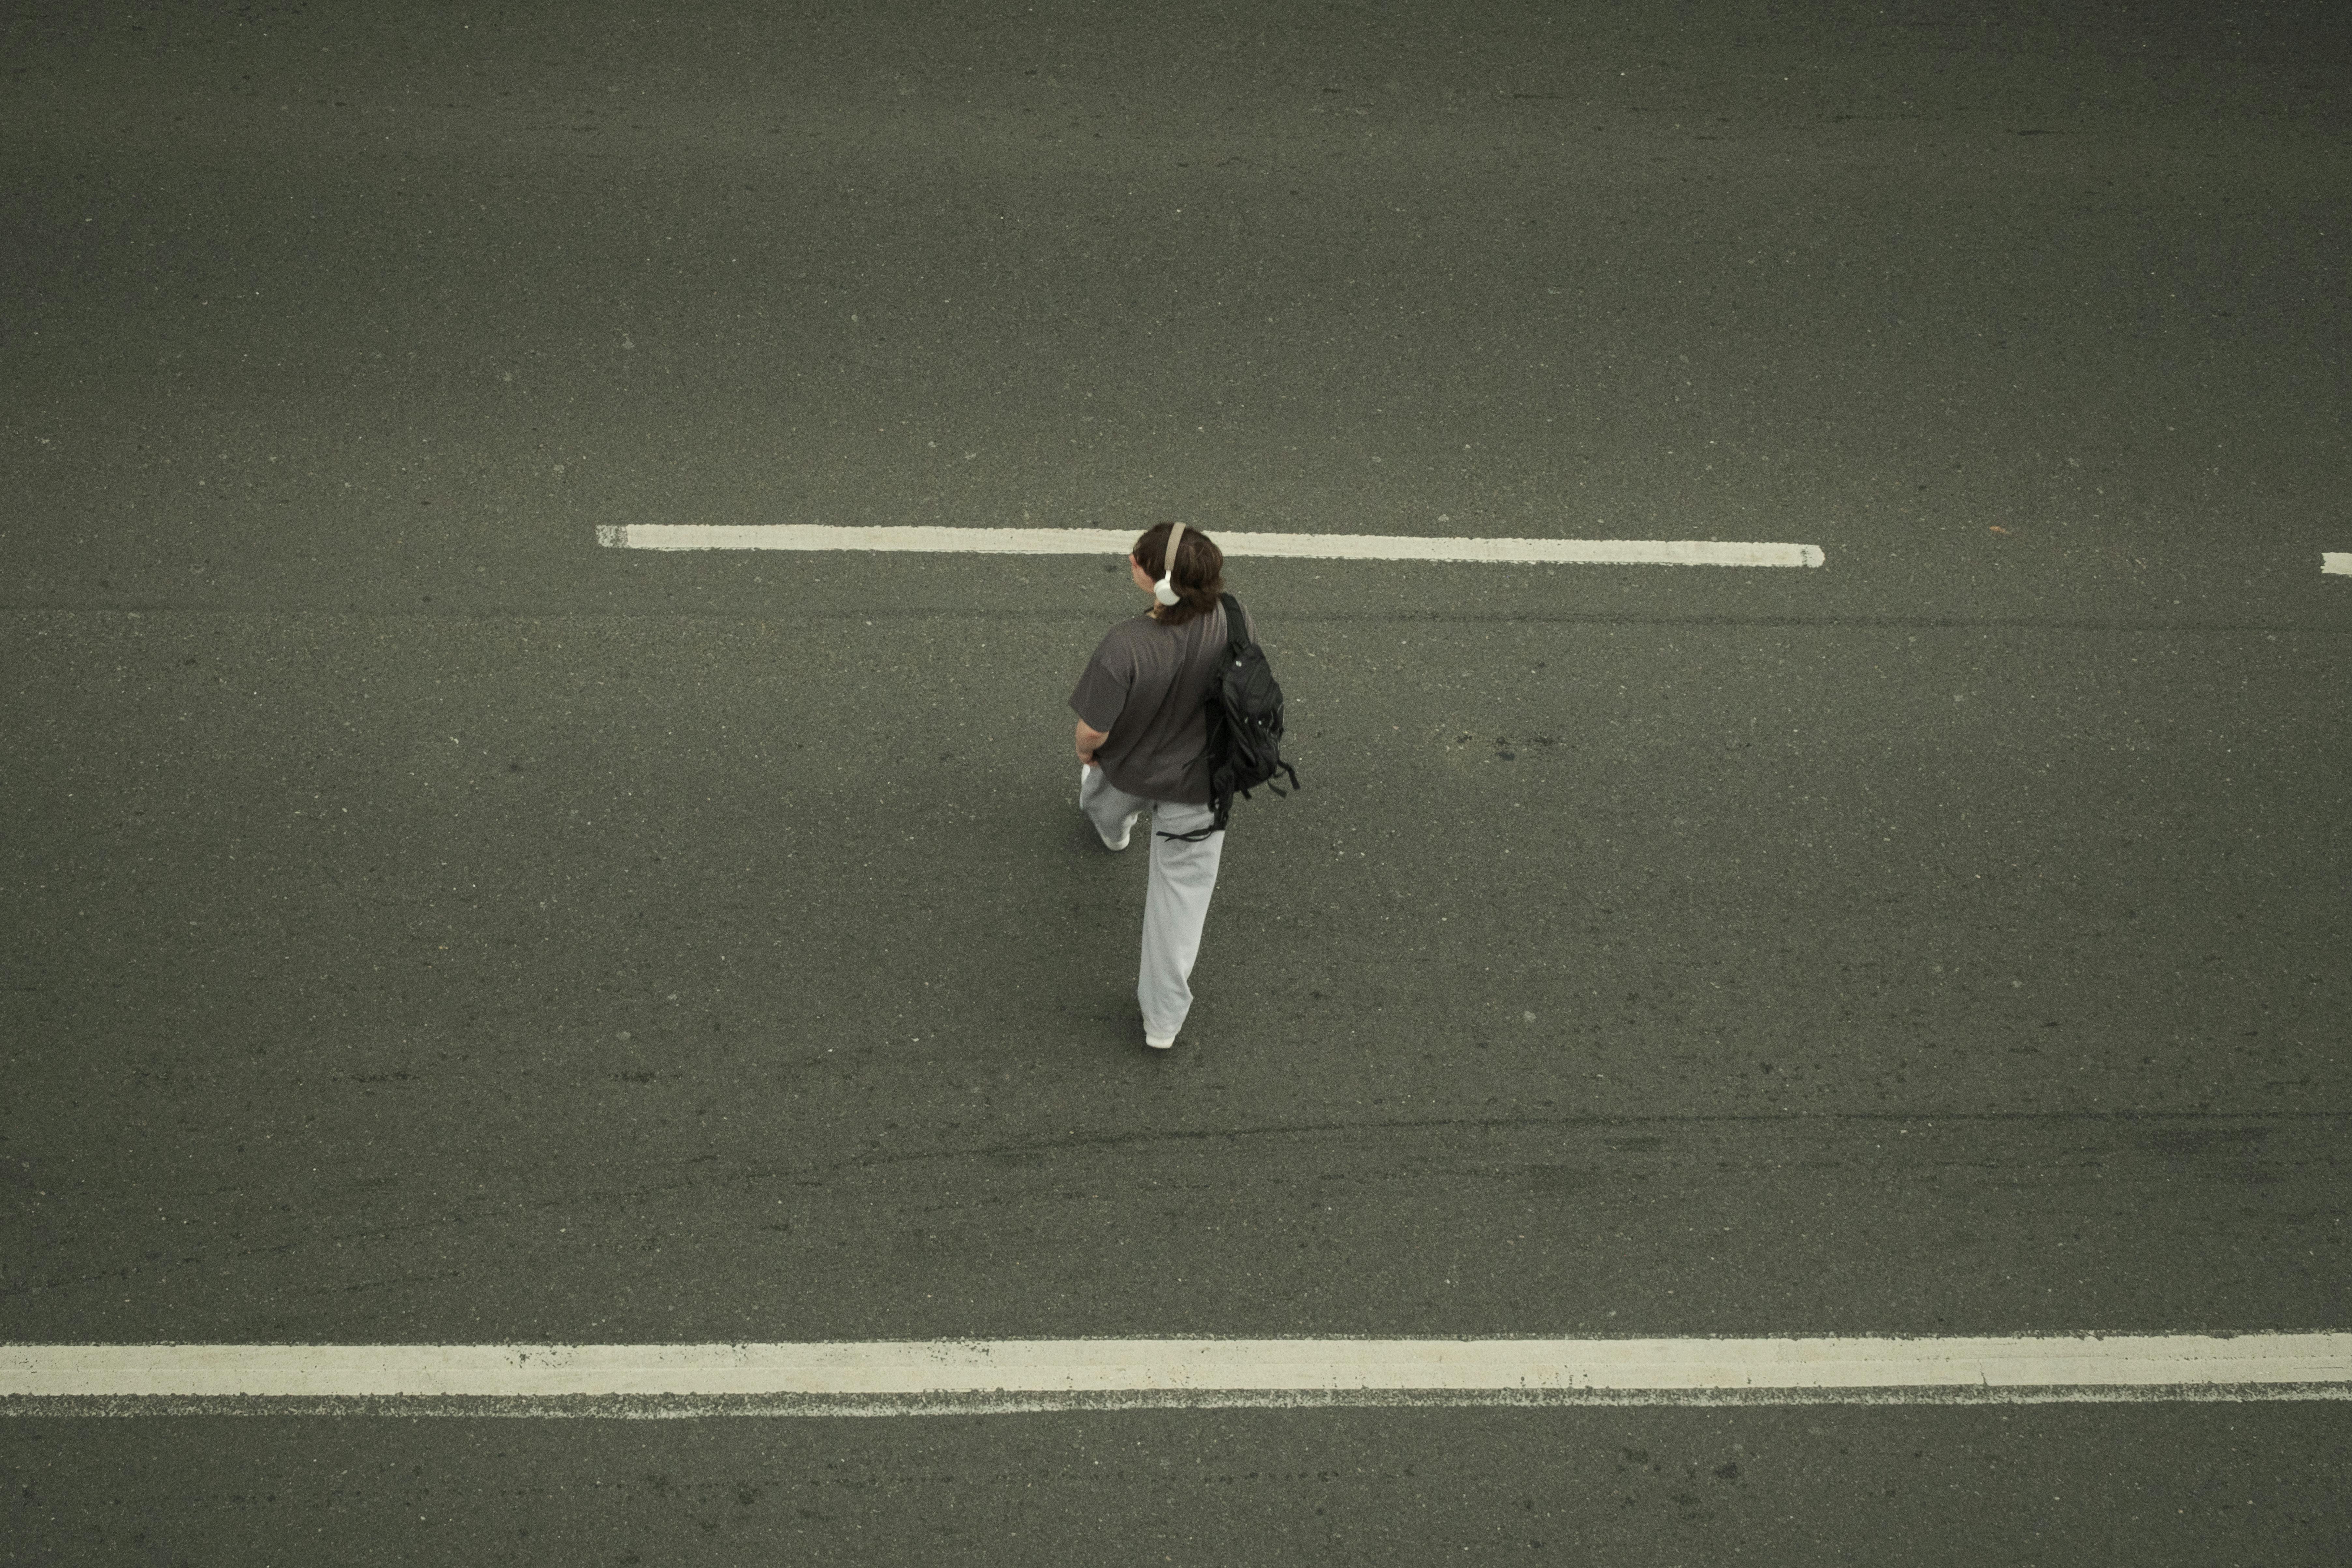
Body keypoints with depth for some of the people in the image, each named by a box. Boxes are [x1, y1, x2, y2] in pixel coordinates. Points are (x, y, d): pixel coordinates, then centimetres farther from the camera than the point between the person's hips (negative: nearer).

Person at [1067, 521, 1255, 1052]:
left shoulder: (1124, 647, -41)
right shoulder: (1236, 623, -29)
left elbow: (1093, 732, -30)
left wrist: (1086, 751, -5)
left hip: (1130, 769, -1)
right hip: (1200, 784, 1)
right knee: (1183, 890, 18)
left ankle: (1112, 830, 77)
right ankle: (1164, 1019, 29)